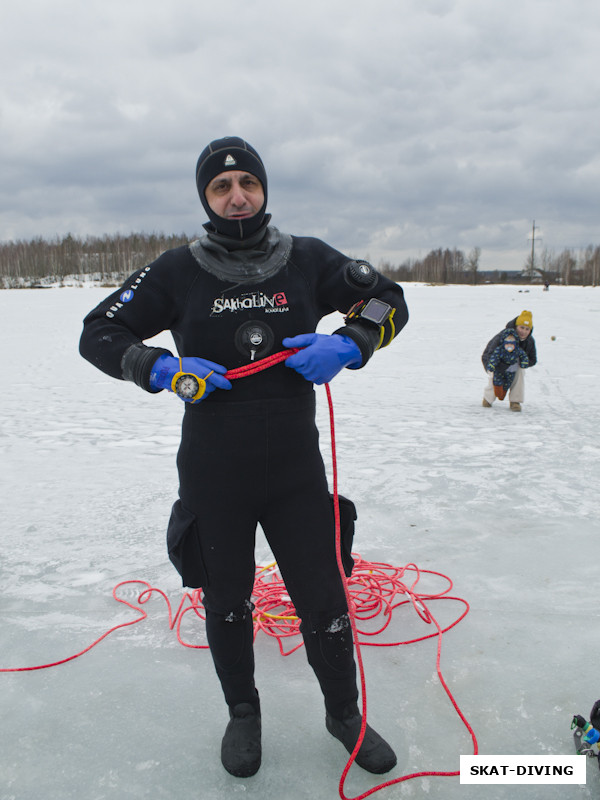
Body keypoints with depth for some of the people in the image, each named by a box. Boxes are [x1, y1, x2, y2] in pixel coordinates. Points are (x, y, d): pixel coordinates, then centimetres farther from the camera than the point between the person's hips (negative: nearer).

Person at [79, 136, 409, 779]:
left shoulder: (307, 260, 0)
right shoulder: (179, 270, -2)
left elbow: (388, 300, 7)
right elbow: (98, 334, 1)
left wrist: (349, 345, -13)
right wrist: (162, 369, -17)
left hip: (296, 472, 0)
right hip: (212, 478, 0)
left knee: (324, 602, 8)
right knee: (226, 604, 17)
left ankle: (344, 712, 37)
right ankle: (242, 713, 44)